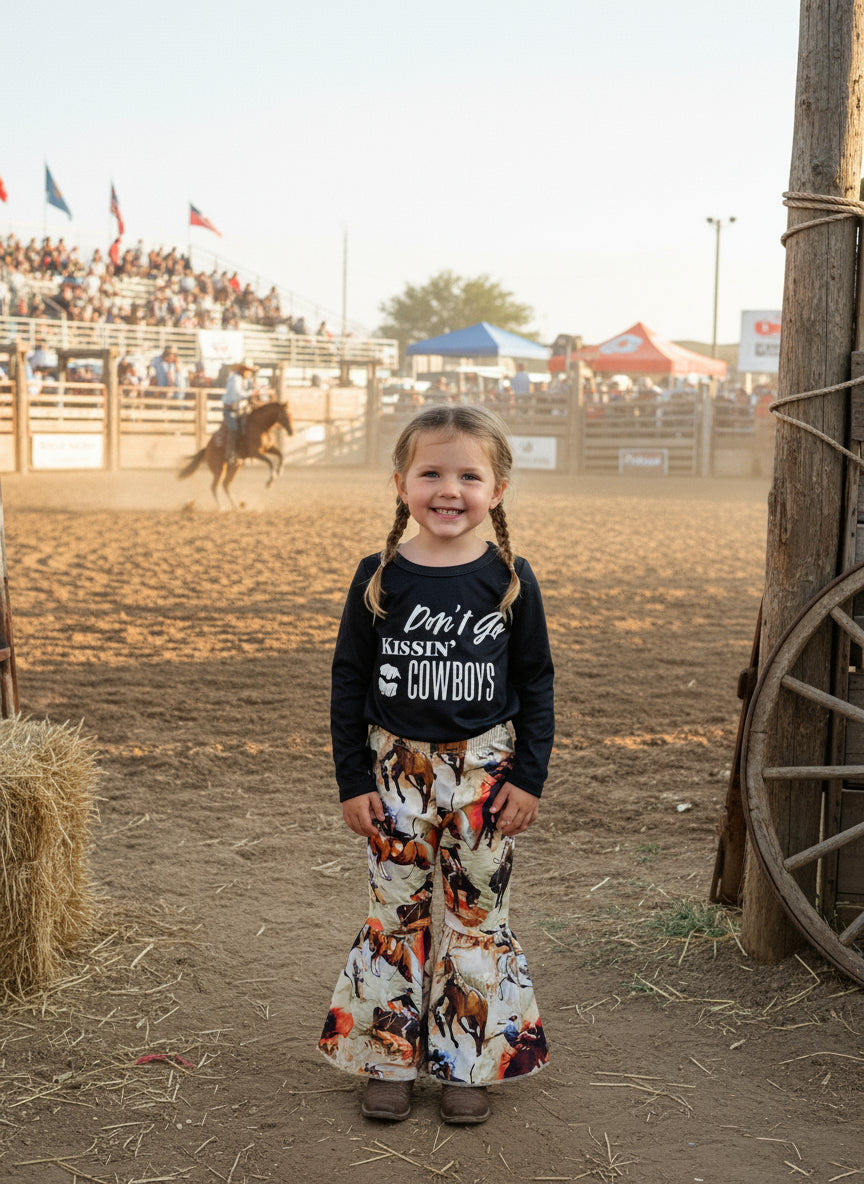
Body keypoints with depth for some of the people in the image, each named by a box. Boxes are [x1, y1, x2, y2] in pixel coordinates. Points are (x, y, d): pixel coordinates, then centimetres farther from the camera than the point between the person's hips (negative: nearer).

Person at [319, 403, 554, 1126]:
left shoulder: (510, 580, -3)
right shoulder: (379, 579, -3)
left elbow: (536, 682, 2)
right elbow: (349, 681, 1)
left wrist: (529, 778, -3)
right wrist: (353, 780, -2)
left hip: (485, 770, 0)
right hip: (398, 771, 0)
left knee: (479, 913, 7)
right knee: (396, 913, 8)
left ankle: (468, 1065, 20)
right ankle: (390, 1060, 21)